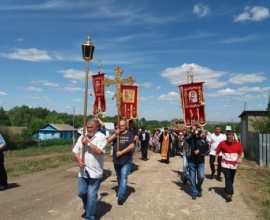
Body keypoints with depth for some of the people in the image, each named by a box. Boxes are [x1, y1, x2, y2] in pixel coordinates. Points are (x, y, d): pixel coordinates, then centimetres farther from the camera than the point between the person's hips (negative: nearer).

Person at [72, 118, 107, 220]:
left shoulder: (101, 137, -9)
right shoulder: (82, 137, 8)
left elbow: (99, 151, -22)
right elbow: (75, 151, 8)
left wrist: (88, 143, -16)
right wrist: (79, 161, -9)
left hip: (95, 172, -5)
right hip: (83, 171, 5)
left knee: (91, 195, 1)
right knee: (81, 192, 13)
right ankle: (88, 207, 42)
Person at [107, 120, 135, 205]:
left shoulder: (129, 134, -4)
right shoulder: (115, 134, 8)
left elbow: (132, 146, -15)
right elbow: (108, 141, -4)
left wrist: (121, 152, -18)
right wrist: (115, 134, -15)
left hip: (126, 161, -4)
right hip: (116, 161, 5)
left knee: (123, 177, -12)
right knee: (119, 178, 18)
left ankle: (121, 196, -12)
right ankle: (121, 191, 37)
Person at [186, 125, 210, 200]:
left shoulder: (203, 140, 2)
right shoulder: (191, 138, -4)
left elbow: (207, 150, 5)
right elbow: (187, 139, -28)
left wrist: (200, 151, -10)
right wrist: (193, 133, -38)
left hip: (200, 162, 1)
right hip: (191, 162, -1)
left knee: (201, 177, -5)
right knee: (192, 178, 6)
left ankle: (198, 189, 25)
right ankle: (194, 193, 21)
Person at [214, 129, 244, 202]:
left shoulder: (237, 144, -4)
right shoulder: (222, 143, -7)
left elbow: (242, 152, 1)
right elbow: (217, 152, 4)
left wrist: (240, 158, -20)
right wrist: (216, 161, 4)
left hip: (234, 165, 3)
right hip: (225, 164, -2)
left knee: (231, 179, 15)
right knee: (228, 178, -14)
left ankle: (227, 190, 37)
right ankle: (229, 193, -16)